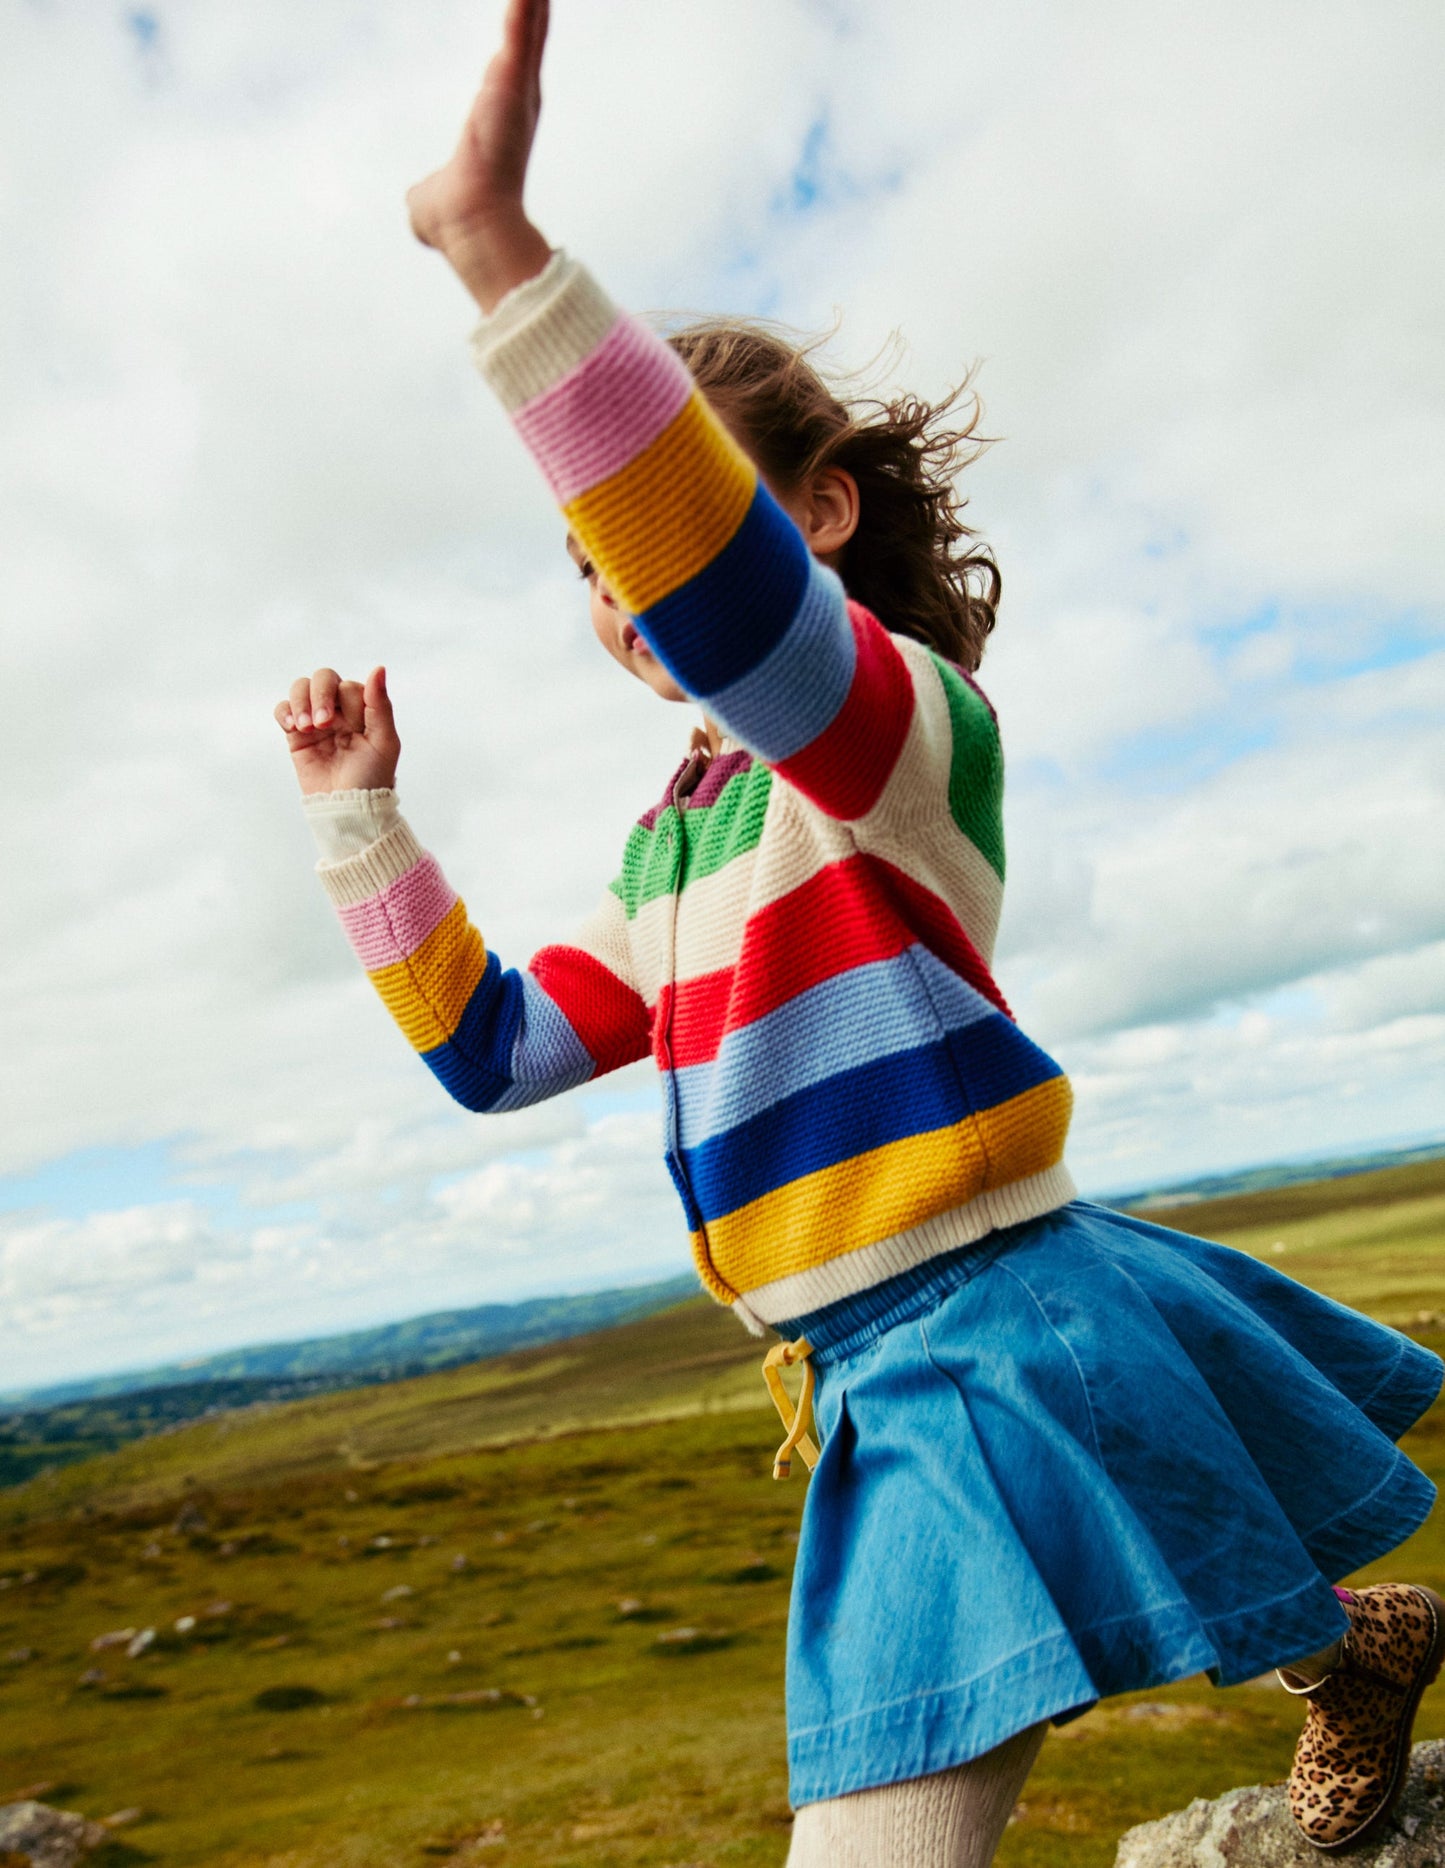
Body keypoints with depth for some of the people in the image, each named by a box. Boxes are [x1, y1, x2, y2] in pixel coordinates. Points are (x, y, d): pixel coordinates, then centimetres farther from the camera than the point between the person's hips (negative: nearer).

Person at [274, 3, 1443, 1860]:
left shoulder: (903, 721, -11)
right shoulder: (669, 861, 15)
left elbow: (736, 615, -34)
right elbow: (492, 1046, 17)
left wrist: (503, 250, -41)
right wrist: (361, 816, 12)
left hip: (1004, 1332, -8)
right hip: (881, 1390, 8)